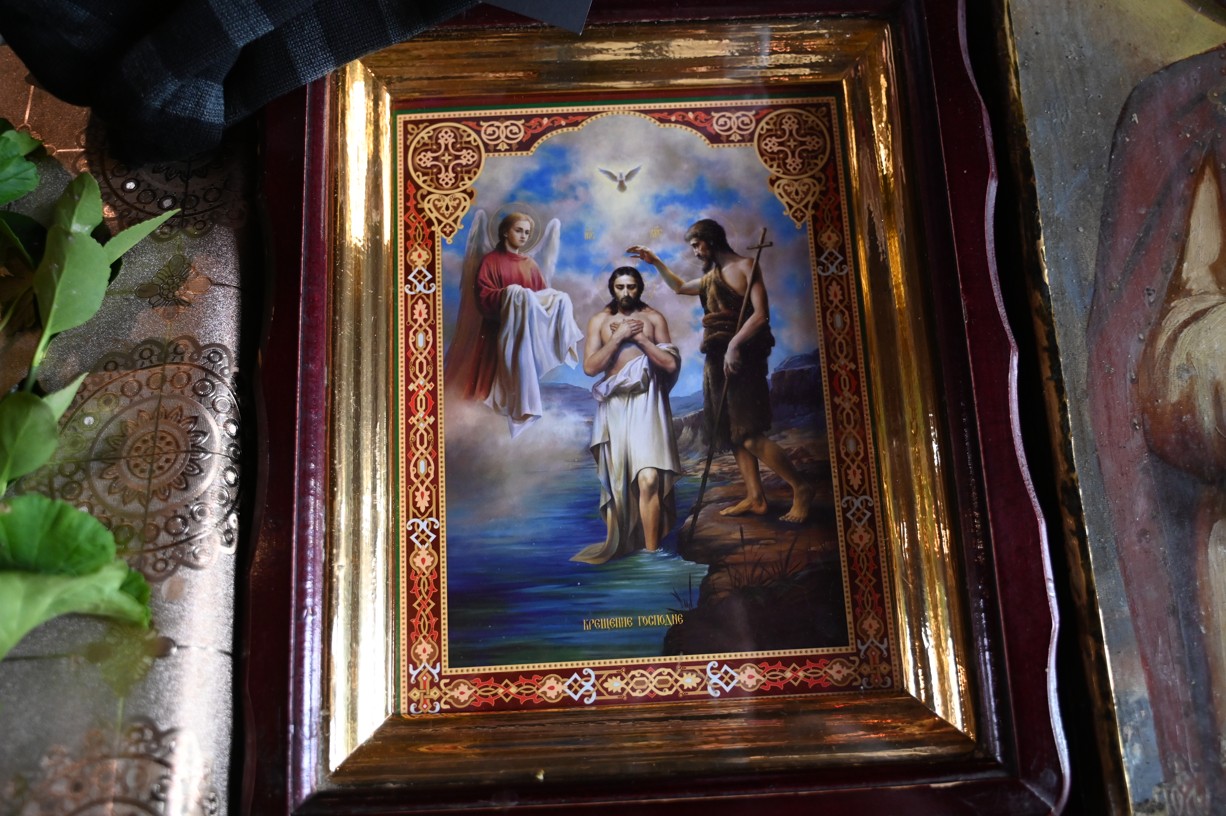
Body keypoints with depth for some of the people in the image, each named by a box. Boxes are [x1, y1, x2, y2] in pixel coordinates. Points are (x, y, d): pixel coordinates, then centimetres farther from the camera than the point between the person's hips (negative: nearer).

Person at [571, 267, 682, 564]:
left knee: (648, 478, -17)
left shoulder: (653, 318, 7)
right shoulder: (599, 320, 9)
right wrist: (619, 336, -7)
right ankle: (621, 540, 21)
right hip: (613, 403, 2)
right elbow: (589, 367, -2)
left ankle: (651, 549, -11)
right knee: (617, 476, 9)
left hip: (646, 401, -2)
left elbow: (671, 364, 0)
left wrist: (639, 337, -6)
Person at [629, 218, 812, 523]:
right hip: (717, 360, 9)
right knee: (732, 434, 4)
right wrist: (656, 262, 29)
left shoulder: (745, 266, -4)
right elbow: (679, 287, 39)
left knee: (751, 437, -15)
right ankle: (755, 498, 7)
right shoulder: (712, 277, 20)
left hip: (740, 359, -9)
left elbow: (761, 315, -15)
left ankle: (801, 488, -5)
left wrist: (734, 343, -25)